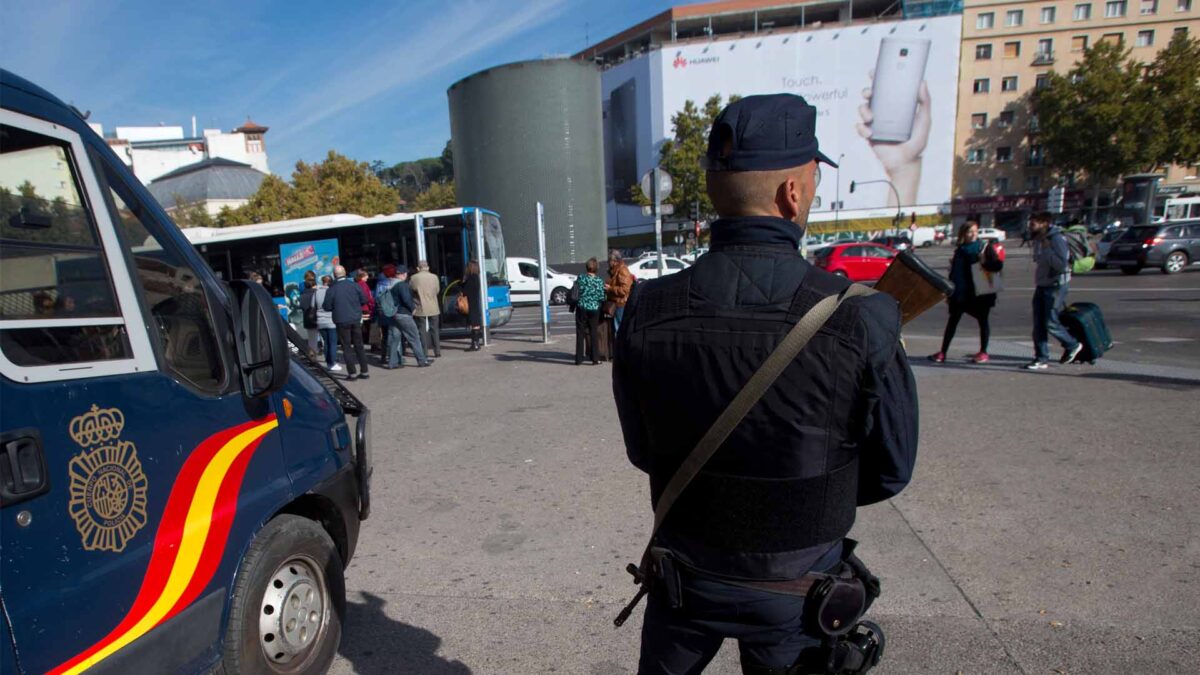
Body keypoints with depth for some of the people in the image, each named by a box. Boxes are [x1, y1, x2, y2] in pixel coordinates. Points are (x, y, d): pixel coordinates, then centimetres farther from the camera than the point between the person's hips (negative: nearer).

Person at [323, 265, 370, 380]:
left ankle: (351, 373, 3)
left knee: (346, 347, 4)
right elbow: (364, 300, 2)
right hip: (356, 320, 3)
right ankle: (364, 372, 12)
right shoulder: (354, 285, -3)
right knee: (359, 346, 10)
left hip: (342, 321, -2)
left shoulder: (331, 289, -9)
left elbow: (327, 307, -5)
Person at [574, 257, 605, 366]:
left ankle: (579, 359, 9)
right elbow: (602, 298, -5)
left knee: (580, 333, 6)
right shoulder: (599, 281, -5)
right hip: (594, 308, 0)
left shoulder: (581, 278, -7)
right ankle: (595, 359, 8)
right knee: (594, 333, 8)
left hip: (582, 308, 0)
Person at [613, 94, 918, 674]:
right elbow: (889, 474, -9)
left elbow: (643, 452, -5)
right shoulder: (861, 321, -24)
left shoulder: (646, 313, -19)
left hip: (686, 577, 2)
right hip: (796, 588, -1)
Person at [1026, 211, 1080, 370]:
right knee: (1038, 324, 4)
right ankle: (1042, 359, 9)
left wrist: (1047, 249, -25)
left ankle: (1072, 345, 19)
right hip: (1041, 286, 8)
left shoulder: (1057, 239, -16)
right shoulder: (1037, 240, 9)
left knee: (1050, 323, -7)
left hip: (1056, 286, -8)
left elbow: (1062, 265, -25)